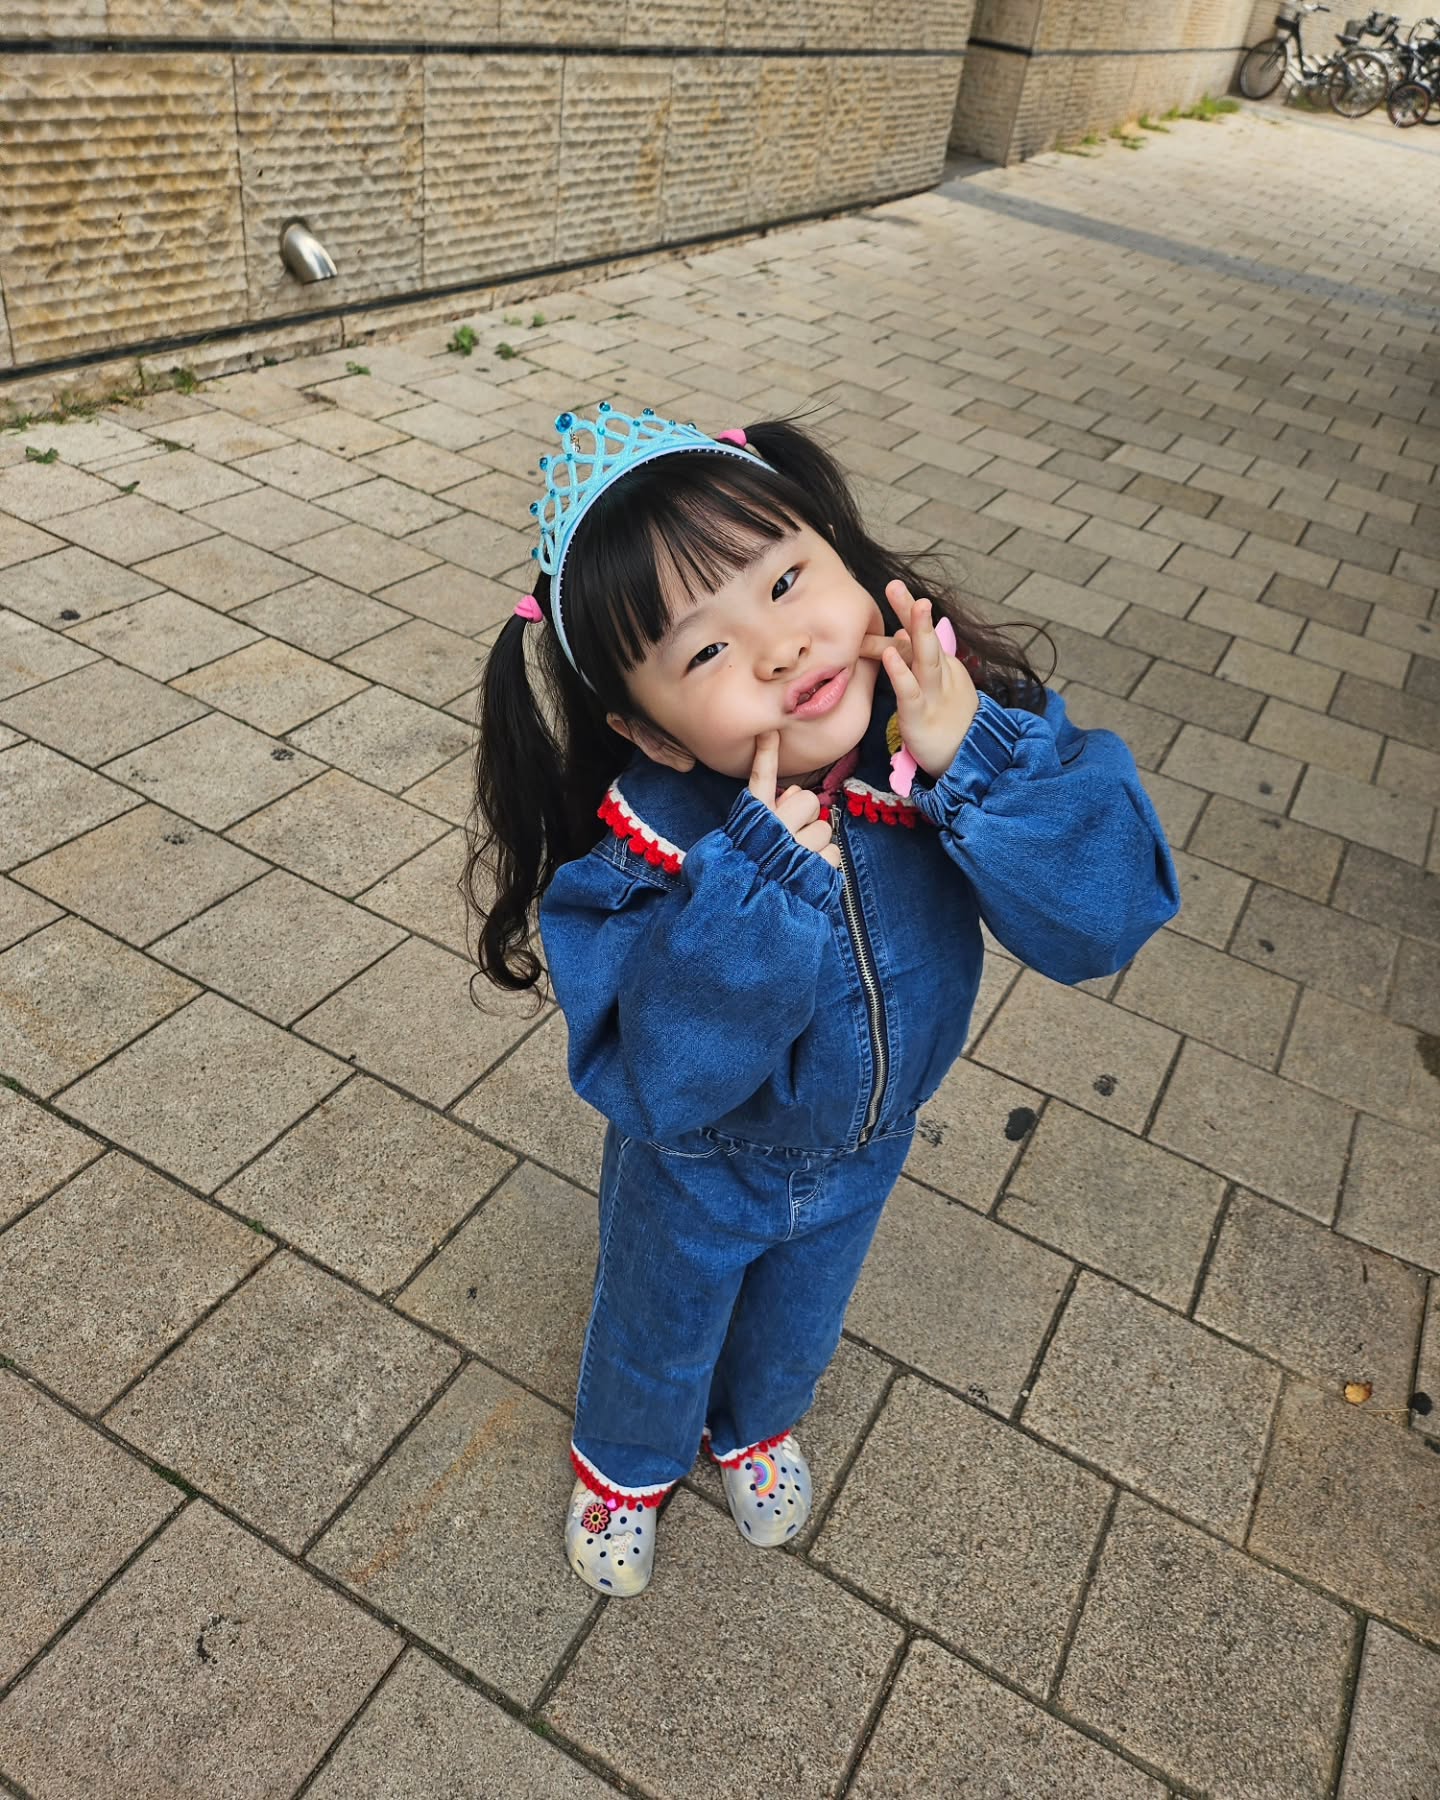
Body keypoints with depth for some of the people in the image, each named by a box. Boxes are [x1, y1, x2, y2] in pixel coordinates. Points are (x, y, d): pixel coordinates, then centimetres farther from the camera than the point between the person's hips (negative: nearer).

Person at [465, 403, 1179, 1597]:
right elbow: (658, 1085, -38)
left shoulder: (966, 725, -30)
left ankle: (756, 1426, 70)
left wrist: (977, 761, -46)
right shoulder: (648, 849, -37)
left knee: (797, 1323, 35)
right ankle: (627, 1463, 65)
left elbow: (1105, 923, -32)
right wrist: (760, 880, -49)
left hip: (863, 1153, 3)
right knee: (658, 1332, 29)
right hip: (699, 1174, -3)